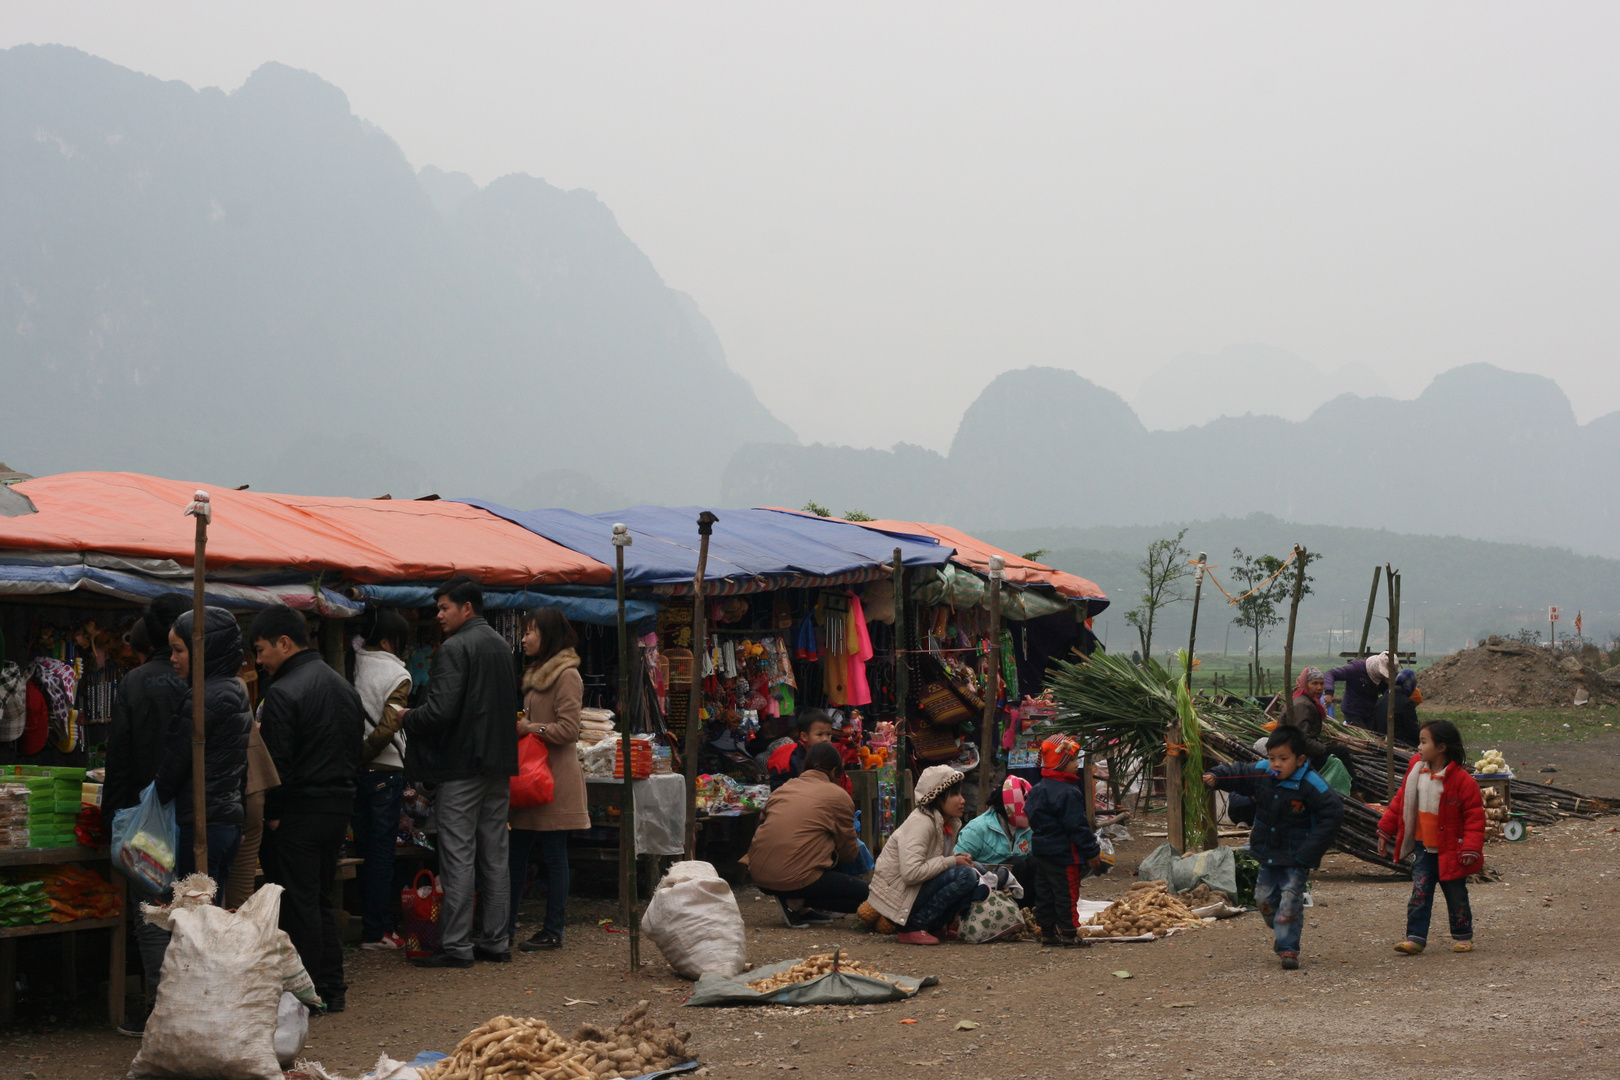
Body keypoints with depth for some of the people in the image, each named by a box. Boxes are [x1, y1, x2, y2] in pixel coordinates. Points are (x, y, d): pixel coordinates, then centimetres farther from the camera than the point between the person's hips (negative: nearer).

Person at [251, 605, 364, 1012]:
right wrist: (341, 793, 17)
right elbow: (356, 753, 16)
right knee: (321, 899, 16)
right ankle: (332, 988, 18)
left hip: (297, 811, -8)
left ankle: (309, 991, 3)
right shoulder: (344, 687, 12)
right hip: (339, 807, 8)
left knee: (299, 904, 0)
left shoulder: (283, 692, -16)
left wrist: (270, 815, -8)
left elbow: (276, 763, -17)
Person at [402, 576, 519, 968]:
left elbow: (441, 710, -21)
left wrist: (408, 718, -4)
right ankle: (495, 939, 15)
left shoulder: (455, 649, -14)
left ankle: (455, 946, -4)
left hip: (462, 764, -8)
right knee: (495, 855, 11)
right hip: (499, 764, 8)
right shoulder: (502, 646, 13)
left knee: (458, 855, -5)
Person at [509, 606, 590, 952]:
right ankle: (507, 926, 14)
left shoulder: (567, 675, -11)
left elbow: (568, 730, -16)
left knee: (553, 855, -2)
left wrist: (529, 728, -18)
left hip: (555, 779, -9)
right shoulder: (536, 673, 18)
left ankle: (553, 931, 4)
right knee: (518, 852, 9)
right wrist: (517, 725, 8)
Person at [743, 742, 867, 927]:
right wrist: (858, 848, 33)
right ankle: (798, 902, -4)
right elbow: (849, 852, 9)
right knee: (863, 893, 5)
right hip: (796, 880, -7)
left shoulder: (782, 789, 17)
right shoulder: (839, 796, 2)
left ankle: (800, 908, 10)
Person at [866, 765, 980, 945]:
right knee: (965, 876, -24)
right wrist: (952, 861, -22)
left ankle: (936, 926, 4)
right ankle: (914, 927, -17)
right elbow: (911, 872, -31)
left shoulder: (950, 823, 9)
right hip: (895, 898, -9)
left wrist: (960, 859, -4)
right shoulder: (921, 823, -20)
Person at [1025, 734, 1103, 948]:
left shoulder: (1037, 790, 10)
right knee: (1066, 894, -3)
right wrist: (1092, 852, -13)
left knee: (1044, 892, 12)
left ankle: (1047, 932, 17)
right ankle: (1069, 934, 0)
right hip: (1063, 853, -9)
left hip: (1040, 850, 9)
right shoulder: (1068, 793, -19)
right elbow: (1077, 827, -20)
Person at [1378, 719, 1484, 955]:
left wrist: (1471, 847, -20)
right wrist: (1385, 830, 12)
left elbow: (1474, 815, -14)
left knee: (1456, 896, 10)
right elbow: (1400, 801, 11)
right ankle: (1415, 938, 0)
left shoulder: (1461, 780, -17)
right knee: (1419, 894, -1)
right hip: (1423, 849, 4)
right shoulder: (1416, 770, 0)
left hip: (1450, 852, -4)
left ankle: (1463, 937, 25)